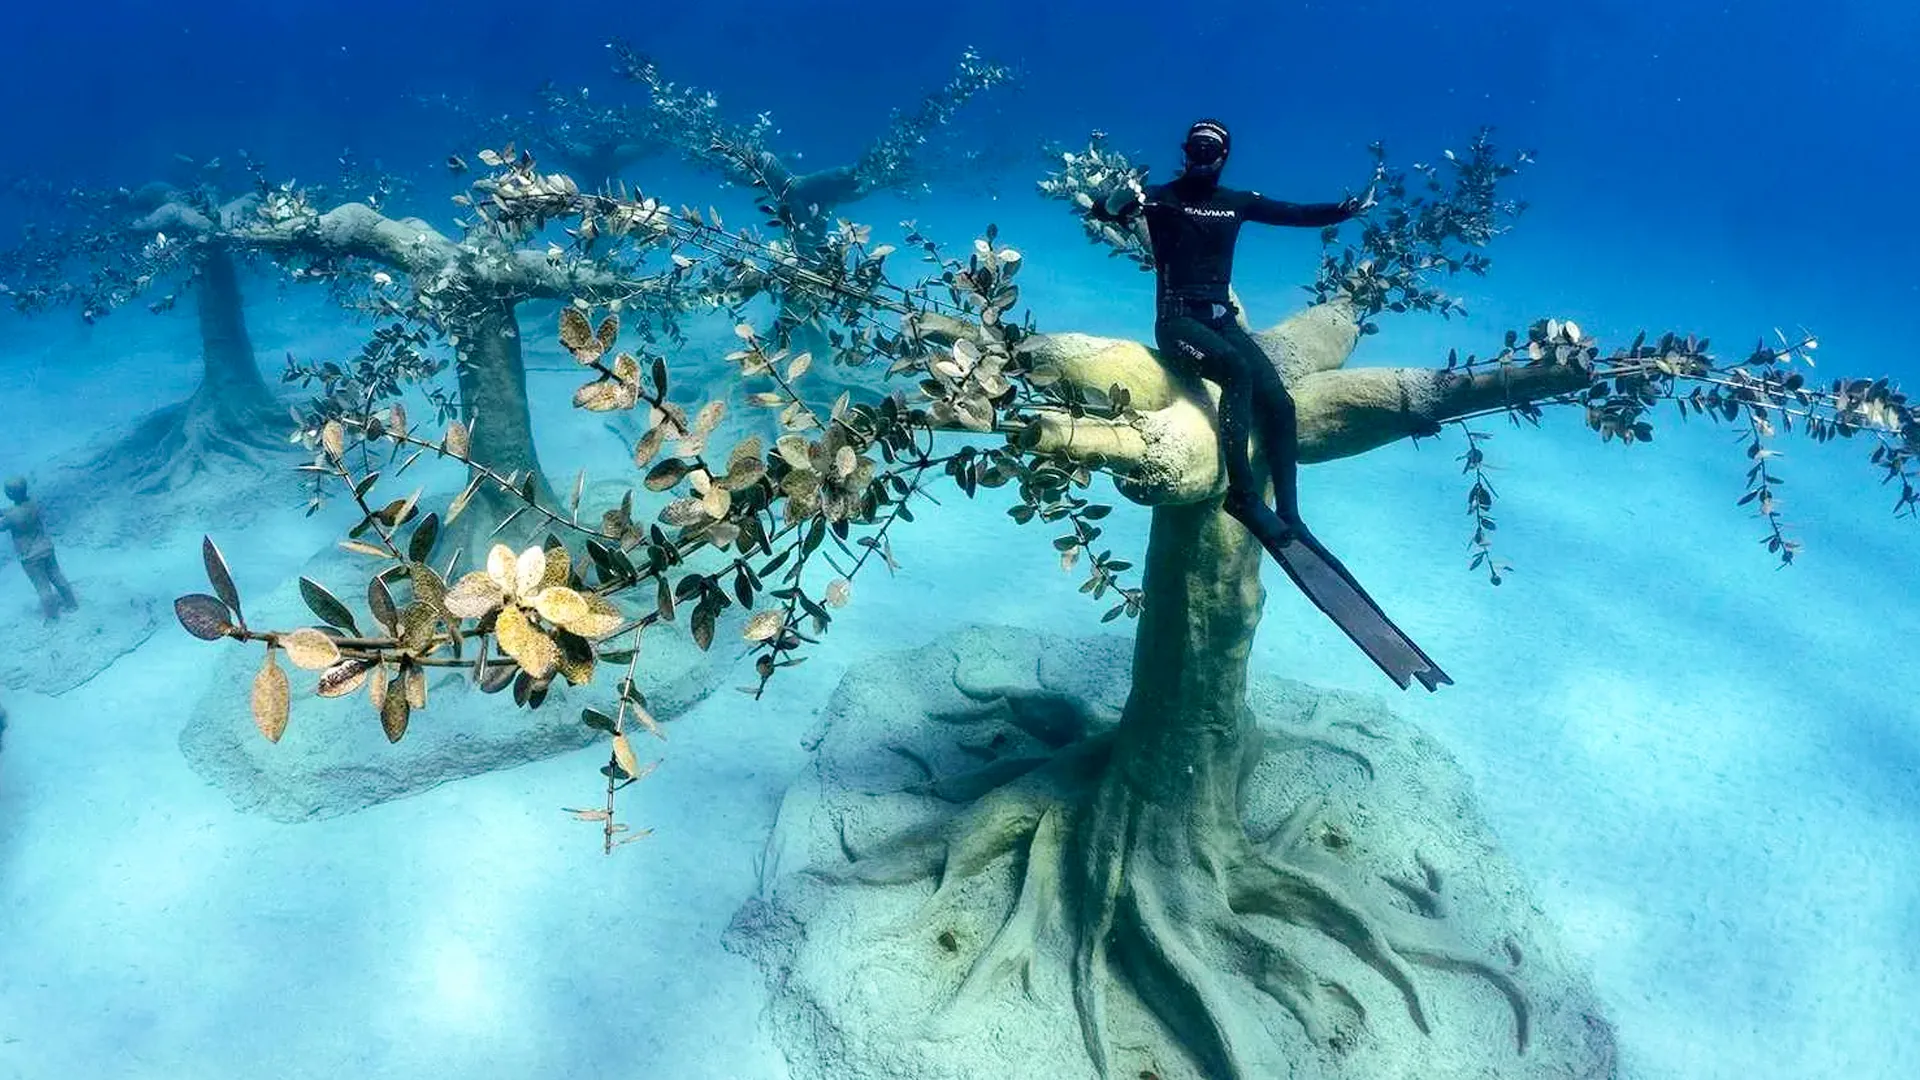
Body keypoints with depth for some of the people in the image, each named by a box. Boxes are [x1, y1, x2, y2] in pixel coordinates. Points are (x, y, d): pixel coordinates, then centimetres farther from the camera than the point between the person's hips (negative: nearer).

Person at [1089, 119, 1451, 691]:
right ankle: (1242, 494, -31)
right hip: (1177, 320, -5)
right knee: (1238, 370, -34)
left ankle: (1289, 517, -14)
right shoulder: (1160, 197, 2)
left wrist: (1346, 209, 4)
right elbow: (1101, 211, -11)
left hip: (1222, 319, 5)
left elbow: (1296, 213, 16)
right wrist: (1118, 204, -32)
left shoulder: (1237, 203, 16)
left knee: (1278, 401, -16)